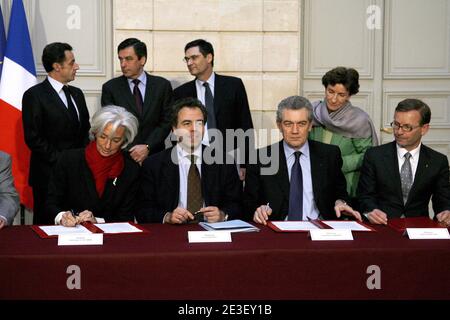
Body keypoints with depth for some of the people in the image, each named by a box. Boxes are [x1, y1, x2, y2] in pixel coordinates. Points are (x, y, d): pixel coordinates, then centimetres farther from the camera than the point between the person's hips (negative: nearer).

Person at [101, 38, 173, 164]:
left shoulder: (162, 85, 3)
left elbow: (167, 121, 1)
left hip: (154, 155, 1)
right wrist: (130, 152, -13)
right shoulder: (110, 88, 2)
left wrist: (147, 147, -11)